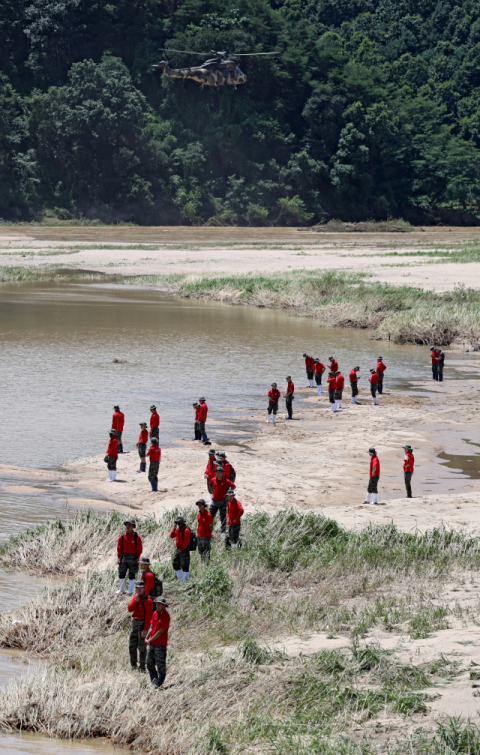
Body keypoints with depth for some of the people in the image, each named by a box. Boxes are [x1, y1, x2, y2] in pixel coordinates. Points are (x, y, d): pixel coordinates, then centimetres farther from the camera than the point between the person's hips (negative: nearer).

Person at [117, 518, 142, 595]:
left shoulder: (136, 537, -5)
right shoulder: (122, 537, 2)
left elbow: (139, 548, -4)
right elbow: (119, 547, 5)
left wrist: (137, 558, -8)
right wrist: (118, 557, -2)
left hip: (133, 557, -3)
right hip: (124, 556, 3)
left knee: (132, 575, 2)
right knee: (121, 574, 9)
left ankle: (130, 591, 8)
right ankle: (121, 589, 26)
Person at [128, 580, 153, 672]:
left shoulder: (147, 600, -13)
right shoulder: (135, 597, 11)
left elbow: (148, 615, -16)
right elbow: (130, 609, 4)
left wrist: (145, 629, -21)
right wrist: (135, 601, -13)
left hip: (143, 623, -8)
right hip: (135, 622, 8)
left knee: (141, 646, -6)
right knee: (132, 645, 12)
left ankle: (142, 667, -2)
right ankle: (133, 665, 26)